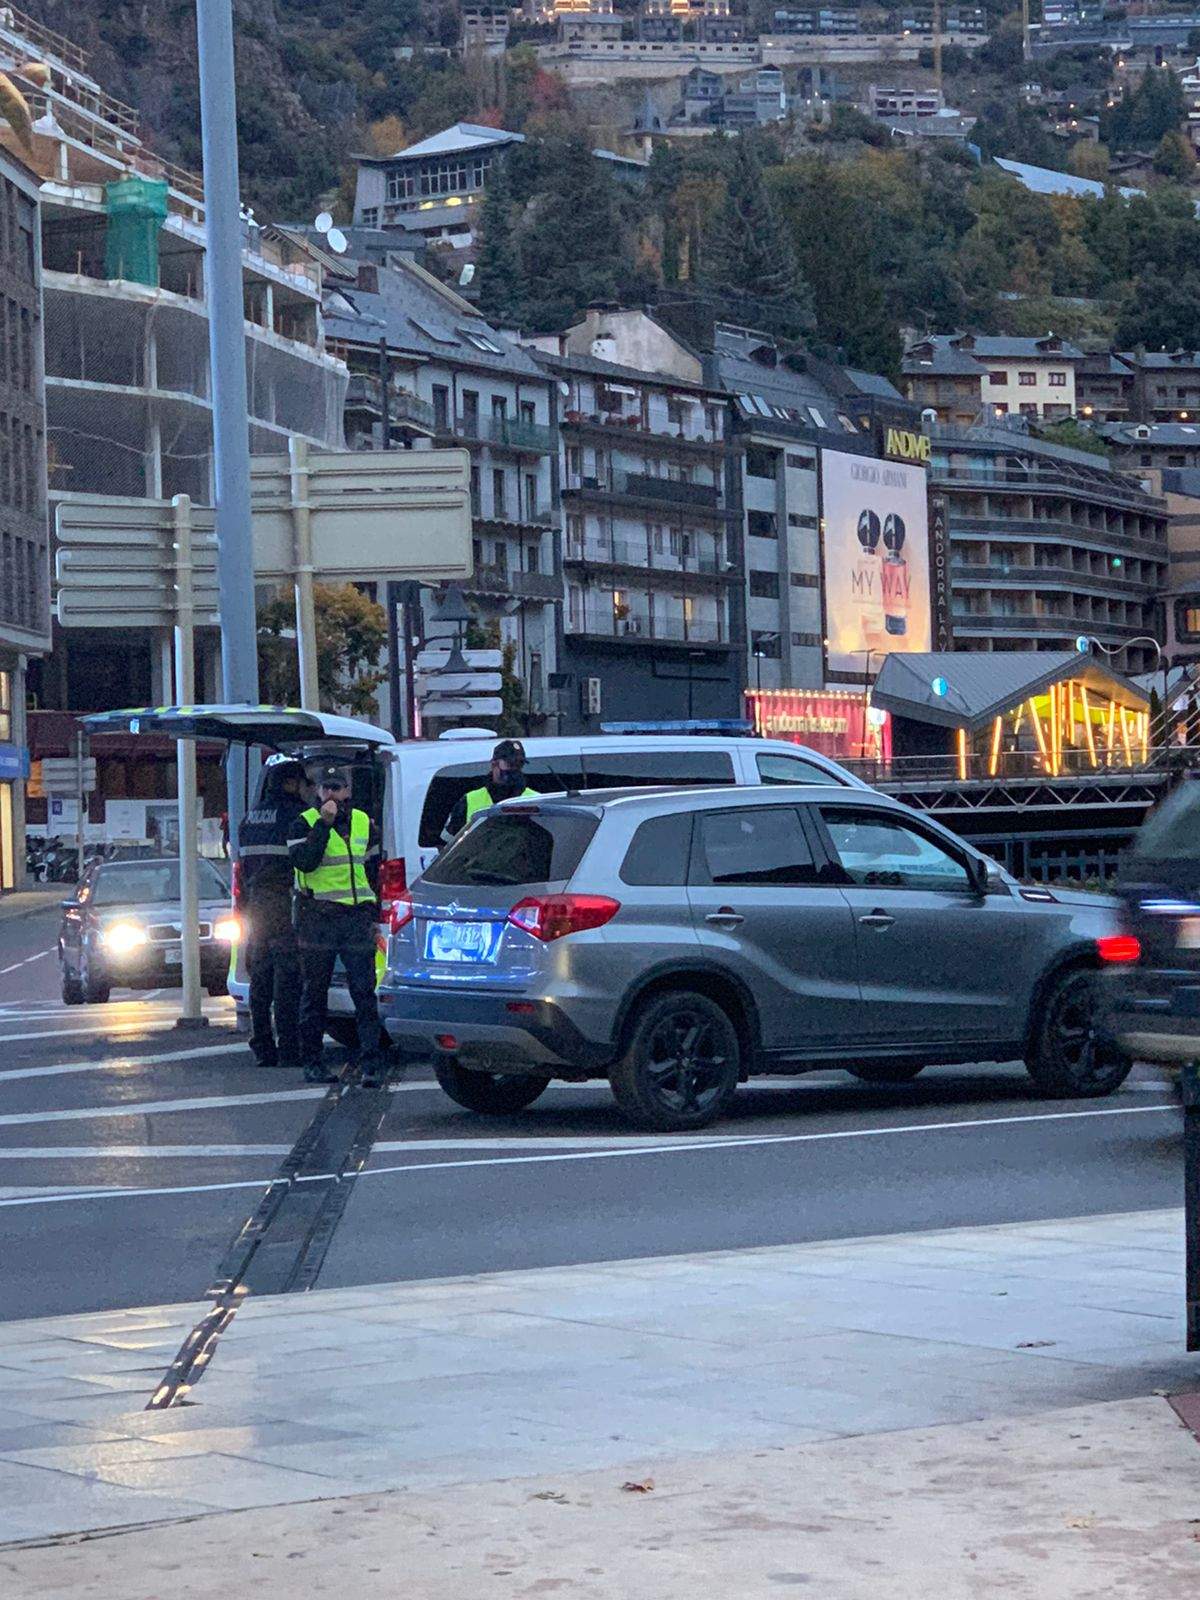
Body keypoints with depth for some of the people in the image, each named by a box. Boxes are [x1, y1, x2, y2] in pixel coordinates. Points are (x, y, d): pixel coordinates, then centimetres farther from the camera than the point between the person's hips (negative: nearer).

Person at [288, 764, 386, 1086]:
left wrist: (374, 915, 14)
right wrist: (324, 823, -18)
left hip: (357, 918, 2)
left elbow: (375, 869, 19)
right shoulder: (305, 824, 1)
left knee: (364, 991, -4)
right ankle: (312, 1063, 12)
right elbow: (304, 861, -17)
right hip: (317, 918, -2)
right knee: (315, 993, 5)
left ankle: (372, 1063, -6)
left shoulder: (363, 823, 13)